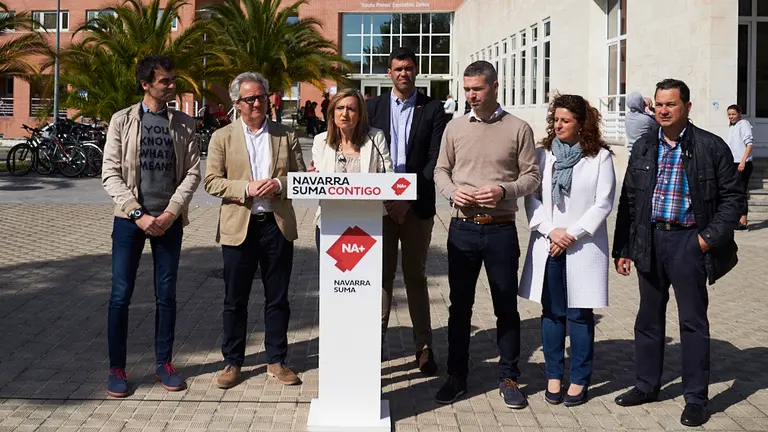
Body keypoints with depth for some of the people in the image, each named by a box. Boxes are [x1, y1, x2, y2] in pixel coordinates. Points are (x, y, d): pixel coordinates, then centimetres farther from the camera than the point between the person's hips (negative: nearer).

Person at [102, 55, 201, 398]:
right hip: (129, 219, -1)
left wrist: (171, 212, -11)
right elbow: (110, 174, -4)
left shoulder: (184, 124, 5)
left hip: (169, 220, 2)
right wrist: (138, 214, -12)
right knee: (121, 295, 0)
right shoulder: (123, 121, 0)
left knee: (166, 295, 7)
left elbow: (192, 172, 2)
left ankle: (164, 363, 19)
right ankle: (117, 368, 11)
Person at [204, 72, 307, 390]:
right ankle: (232, 363, 18)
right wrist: (247, 188, -16)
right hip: (239, 228, -1)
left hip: (277, 226, 1)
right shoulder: (222, 137, 4)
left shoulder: (286, 135, 8)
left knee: (278, 299, 8)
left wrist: (280, 184, -13)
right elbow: (211, 182, -2)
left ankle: (277, 360, 20)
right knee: (235, 300, 6)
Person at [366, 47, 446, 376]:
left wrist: (409, 199, -13)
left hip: (417, 205, -1)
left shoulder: (432, 109, 3)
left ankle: (423, 346, 15)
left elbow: (435, 160, -4)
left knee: (416, 276, 7)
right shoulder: (373, 107, 9)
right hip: (380, 203, 1)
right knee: (381, 276, 3)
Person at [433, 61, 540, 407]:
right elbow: (441, 170, 12)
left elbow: (531, 176, 1)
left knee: (506, 306, 5)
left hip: (501, 229, -2)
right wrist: (452, 191, -8)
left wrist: (504, 190, -16)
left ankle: (509, 378, 18)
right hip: (462, 227, 2)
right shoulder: (455, 128, 7)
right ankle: (456, 376, 21)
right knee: (459, 305, 9)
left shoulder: (518, 129, 0)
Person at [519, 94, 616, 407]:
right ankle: (553, 376, 17)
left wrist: (573, 234, -11)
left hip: (583, 247, -3)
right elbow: (532, 197, 4)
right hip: (548, 247, 3)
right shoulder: (543, 154, 6)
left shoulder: (600, 157, -2)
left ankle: (580, 379, 12)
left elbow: (603, 203, -5)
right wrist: (550, 230, -10)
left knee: (580, 314, 2)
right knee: (551, 312, 8)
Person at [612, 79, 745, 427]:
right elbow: (628, 200, 9)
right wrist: (623, 249, 7)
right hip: (650, 240, 4)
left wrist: (710, 237, -11)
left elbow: (733, 197, -2)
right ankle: (647, 386, 27)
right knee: (648, 318, 14)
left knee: (693, 321, 3)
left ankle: (696, 398, 12)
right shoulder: (643, 147, 7)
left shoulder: (711, 147, -4)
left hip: (688, 241, -4)